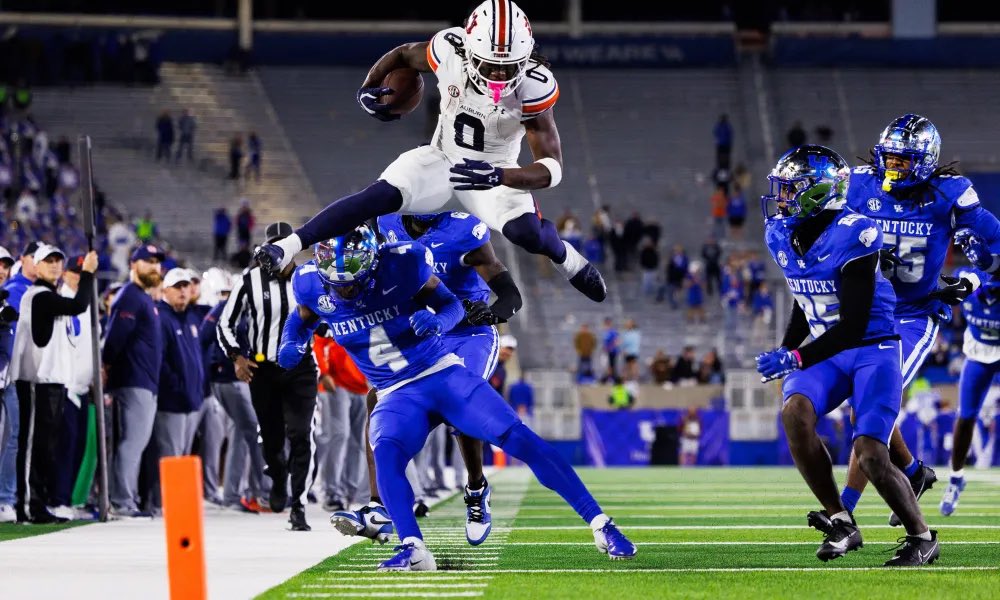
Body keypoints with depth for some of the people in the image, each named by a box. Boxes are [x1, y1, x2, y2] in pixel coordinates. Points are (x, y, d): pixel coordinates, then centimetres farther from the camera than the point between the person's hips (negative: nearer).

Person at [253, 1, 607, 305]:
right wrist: (367, 89, -11)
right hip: (441, 161, 2)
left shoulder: (534, 86, -28)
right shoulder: (450, 50, -20)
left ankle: (566, 259, 5)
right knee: (383, 197, -26)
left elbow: (552, 167, -29)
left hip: (494, 172, -2)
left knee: (526, 232, -30)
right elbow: (403, 54, 4)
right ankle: (285, 248, -29)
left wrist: (498, 176, -44)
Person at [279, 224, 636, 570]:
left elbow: (452, 305, -3)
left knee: (521, 440, -13)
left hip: (444, 375, -2)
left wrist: (437, 320, -27)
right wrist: (292, 345, -9)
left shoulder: (399, 266, -16)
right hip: (397, 396, 2)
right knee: (385, 454, -32)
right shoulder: (312, 284, -8)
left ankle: (600, 524, -8)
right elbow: (302, 320, 14)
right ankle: (413, 550, -32)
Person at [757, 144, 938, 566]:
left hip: (872, 349, -6)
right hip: (826, 353, 6)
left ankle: (922, 538, 6)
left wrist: (796, 359, -27)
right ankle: (839, 522, -15)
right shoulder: (781, 235, 3)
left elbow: (854, 324, -23)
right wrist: (786, 351, 20)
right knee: (795, 412, -25)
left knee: (871, 456, -17)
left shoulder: (852, 237, -21)